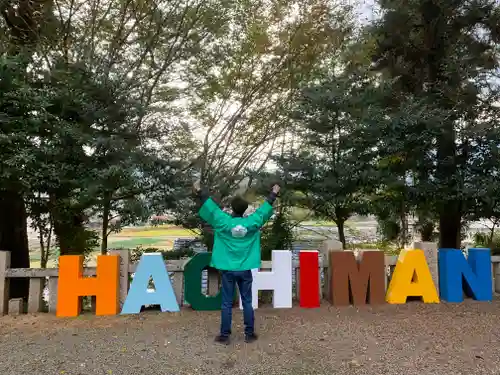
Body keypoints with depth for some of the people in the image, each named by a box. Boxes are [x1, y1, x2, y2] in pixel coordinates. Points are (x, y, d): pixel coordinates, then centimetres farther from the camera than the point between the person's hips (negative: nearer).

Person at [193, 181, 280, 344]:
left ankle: (224, 335, 13)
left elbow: (211, 208, -1)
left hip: (228, 269, -1)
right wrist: (273, 195, 23)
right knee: (247, 302, 10)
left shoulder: (223, 222, -10)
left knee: (227, 303, 6)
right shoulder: (252, 222, -5)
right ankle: (249, 334, 18)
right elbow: (264, 209, 8)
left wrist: (200, 192, 10)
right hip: (245, 270, 1)